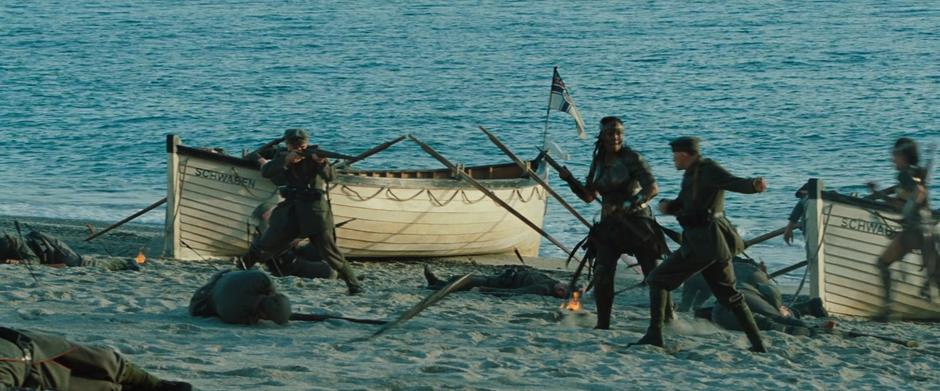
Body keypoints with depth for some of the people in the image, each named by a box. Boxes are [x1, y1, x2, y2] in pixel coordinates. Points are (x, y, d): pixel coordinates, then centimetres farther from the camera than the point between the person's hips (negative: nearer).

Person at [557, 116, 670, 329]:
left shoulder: (632, 158, -10)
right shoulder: (598, 162, 8)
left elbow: (653, 188, -19)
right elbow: (588, 196, 16)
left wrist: (628, 205, -30)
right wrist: (570, 180, 0)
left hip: (637, 222, -5)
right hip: (609, 225, 5)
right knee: (602, 274, -9)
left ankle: (669, 320, 8)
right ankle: (603, 324, 1)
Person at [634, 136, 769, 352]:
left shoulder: (709, 170, -13)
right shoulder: (691, 174, 17)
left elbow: (735, 183, -26)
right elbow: (682, 203, 24)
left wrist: (755, 184, -48)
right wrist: (667, 205, 1)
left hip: (703, 242, -10)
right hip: (714, 244, 10)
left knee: (657, 280, -2)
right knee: (728, 293, 16)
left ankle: (654, 335, -7)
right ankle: (757, 343, 14)